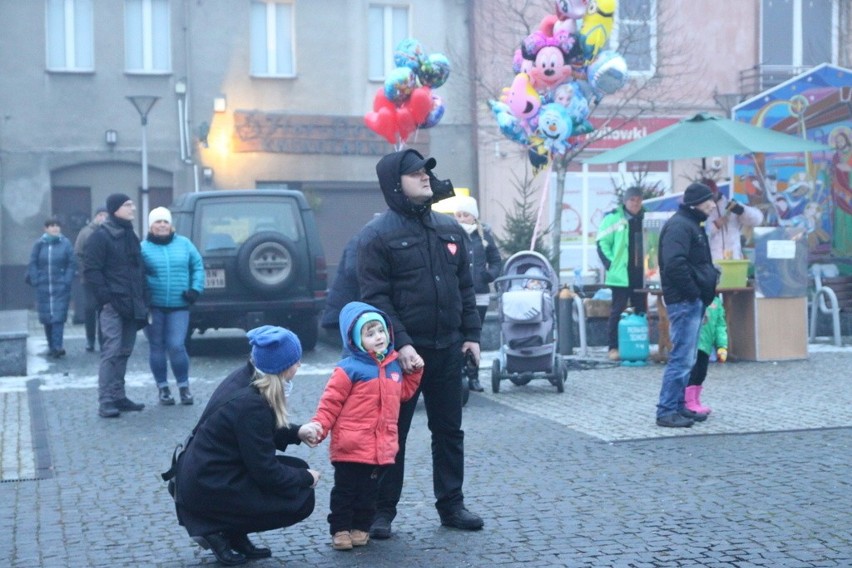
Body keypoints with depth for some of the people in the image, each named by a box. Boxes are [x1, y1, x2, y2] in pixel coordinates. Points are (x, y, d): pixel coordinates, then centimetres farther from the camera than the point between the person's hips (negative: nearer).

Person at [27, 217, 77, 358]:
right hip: (43, 287, 2)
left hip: (61, 287, -2)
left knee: (58, 316, -8)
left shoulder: (65, 243, -2)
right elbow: (32, 264, 5)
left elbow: (72, 264, -1)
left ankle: (57, 346, -11)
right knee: (46, 318, 7)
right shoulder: (39, 244, 2)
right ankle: (52, 346, 18)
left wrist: (67, 281, -9)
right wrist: (35, 281, -5)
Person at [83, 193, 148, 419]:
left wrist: (141, 302, 15)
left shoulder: (130, 236, 19)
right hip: (113, 306, -8)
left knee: (124, 352, 10)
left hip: (131, 305, 8)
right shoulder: (100, 237, -6)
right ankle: (106, 401, -10)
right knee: (112, 351, -11)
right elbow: (92, 271, -11)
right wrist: (105, 298, -18)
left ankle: (118, 397, 17)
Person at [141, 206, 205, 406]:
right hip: (153, 307, 0)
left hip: (179, 306, 0)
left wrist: (195, 289, 1)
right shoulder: (143, 248, -1)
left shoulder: (184, 244, 7)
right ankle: (163, 388, 18)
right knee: (157, 347, 6)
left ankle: (184, 387, 10)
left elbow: (198, 266, 12)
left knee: (176, 346, -7)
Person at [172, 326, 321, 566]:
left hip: (205, 475, 9)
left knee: (297, 468, 11)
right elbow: (266, 472, -19)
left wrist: (296, 432, 5)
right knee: (301, 499, -3)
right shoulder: (250, 404, -27)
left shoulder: (245, 378, -1)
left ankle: (234, 534, 11)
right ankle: (221, 533, 0)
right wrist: (306, 478, -4)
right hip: (209, 491, -9)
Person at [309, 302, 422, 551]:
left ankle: (361, 527, 24)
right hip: (351, 447, -5)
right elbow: (331, 402, -10)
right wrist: (318, 426, -19)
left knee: (368, 492, 13)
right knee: (345, 491, 4)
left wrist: (415, 371, 14)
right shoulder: (349, 369, -11)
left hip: (381, 448, 6)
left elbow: (404, 392, 24)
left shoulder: (393, 365, 10)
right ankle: (340, 529, 14)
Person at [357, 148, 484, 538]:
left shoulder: (449, 229, 11)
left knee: (449, 431, 12)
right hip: (403, 352, -5)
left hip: (447, 349, 5)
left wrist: (471, 334, 7)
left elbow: (465, 287, 15)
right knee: (393, 433, 3)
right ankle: (382, 511, 13)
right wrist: (400, 344, -20)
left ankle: (451, 505, 23)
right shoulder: (378, 234, -7)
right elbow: (375, 298, -12)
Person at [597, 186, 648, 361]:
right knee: (617, 311, -1)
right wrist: (610, 264, -10)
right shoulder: (613, 218, -4)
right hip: (620, 274, -5)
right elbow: (602, 243, -4)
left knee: (641, 310, 9)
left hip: (640, 274, 5)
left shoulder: (646, 219, 9)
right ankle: (613, 348, 5)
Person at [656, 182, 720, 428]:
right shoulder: (679, 226, -13)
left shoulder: (691, 224, 20)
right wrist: (694, 292, -19)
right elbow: (674, 264, -26)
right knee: (681, 358, -9)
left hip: (693, 302, 11)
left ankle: (680, 406, 23)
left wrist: (704, 294, 14)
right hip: (684, 301, -11)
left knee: (686, 358, 15)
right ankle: (666, 411, -6)